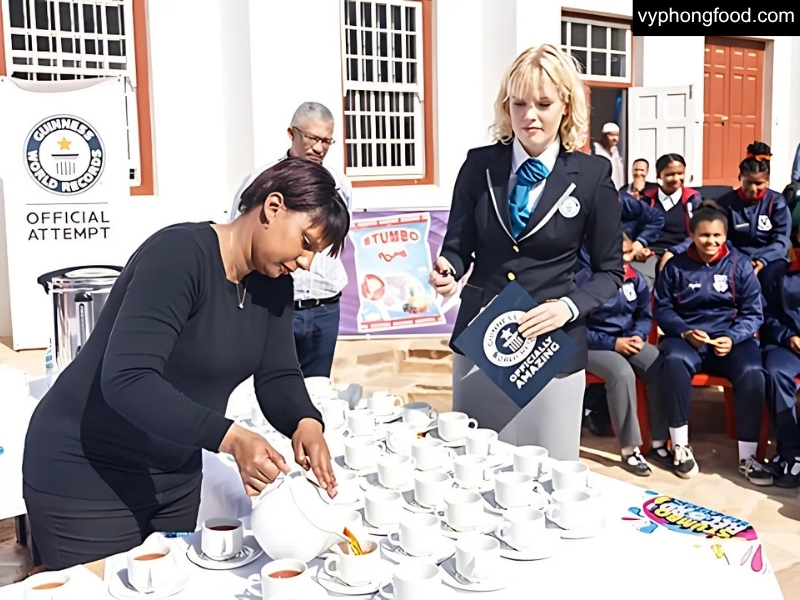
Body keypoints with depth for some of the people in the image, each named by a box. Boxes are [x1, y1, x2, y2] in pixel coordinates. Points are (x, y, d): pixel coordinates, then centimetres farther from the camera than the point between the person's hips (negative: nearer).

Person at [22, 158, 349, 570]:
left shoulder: (272, 283, 0)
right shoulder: (180, 254, -25)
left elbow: (277, 376, -1)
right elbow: (127, 379, -34)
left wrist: (305, 423, -22)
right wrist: (229, 438, -42)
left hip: (176, 476, 8)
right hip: (85, 478, -8)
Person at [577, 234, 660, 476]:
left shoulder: (636, 280, 4)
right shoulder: (585, 281, -14)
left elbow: (645, 316, 13)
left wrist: (638, 336, -10)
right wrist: (613, 343, -19)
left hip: (627, 341, 6)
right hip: (593, 345, -6)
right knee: (623, 373, -35)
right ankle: (630, 449, -23)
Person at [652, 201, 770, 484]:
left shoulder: (740, 265, 5)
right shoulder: (676, 266, 6)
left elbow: (753, 312, 3)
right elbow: (662, 309, 5)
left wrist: (732, 338, -16)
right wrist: (685, 332, -13)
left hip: (732, 337, 1)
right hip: (686, 337, 0)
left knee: (752, 372, -32)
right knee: (674, 362, -36)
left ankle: (747, 456, -18)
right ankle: (680, 445, -22)